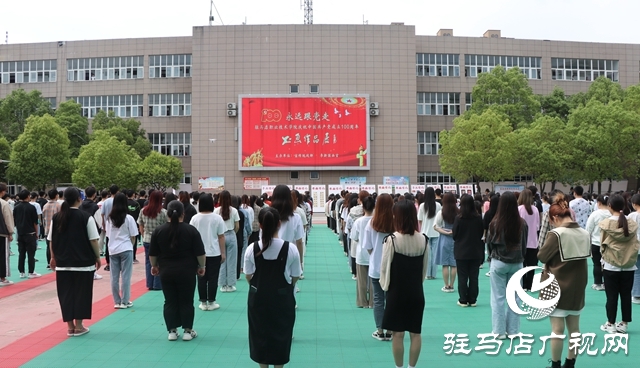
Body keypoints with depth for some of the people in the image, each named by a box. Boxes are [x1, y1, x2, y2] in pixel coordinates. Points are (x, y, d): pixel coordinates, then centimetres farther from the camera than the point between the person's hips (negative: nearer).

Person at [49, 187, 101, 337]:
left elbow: (51, 241, 7)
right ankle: (78, 326, 12)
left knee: (66, 293, 9)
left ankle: (70, 326, 14)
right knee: (81, 293, 6)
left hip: (63, 263, 3)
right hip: (83, 262, -3)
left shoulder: (56, 217, 1)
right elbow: (93, 240, -8)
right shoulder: (86, 217, -10)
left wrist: (54, 258, 21)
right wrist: (97, 257, 5)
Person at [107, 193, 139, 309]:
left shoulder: (110, 218, 3)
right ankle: (125, 302, 6)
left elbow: (108, 234, 7)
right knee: (126, 276, 2)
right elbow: (133, 236, -5)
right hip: (126, 249, -4)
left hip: (113, 250, 4)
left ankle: (117, 301, 14)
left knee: (114, 277, 8)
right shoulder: (128, 218, -8)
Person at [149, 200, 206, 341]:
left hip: (166, 272, 2)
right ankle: (188, 331, 13)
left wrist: (154, 266, 21)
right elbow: (200, 253, -6)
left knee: (170, 302, 11)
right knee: (186, 302, 7)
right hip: (187, 272, -2)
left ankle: (172, 331, 15)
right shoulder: (191, 230, -8)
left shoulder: (158, 230, -2)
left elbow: (152, 254, 5)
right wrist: (202, 266, 8)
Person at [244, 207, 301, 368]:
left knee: (260, 334, 16)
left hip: (258, 298, 1)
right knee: (280, 335, 15)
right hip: (282, 298, -1)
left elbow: (248, 276, -1)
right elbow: (295, 277, -6)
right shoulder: (291, 249, -16)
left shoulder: (252, 249, -13)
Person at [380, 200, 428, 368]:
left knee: (398, 333, 5)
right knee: (415, 333, 11)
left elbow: (385, 266, -8)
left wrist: (385, 285, 9)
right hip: (416, 292, 4)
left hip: (397, 292, -4)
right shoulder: (423, 239, -3)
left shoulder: (392, 239, -15)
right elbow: (425, 268, 6)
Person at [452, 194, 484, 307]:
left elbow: (454, 235, -6)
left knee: (462, 277, 6)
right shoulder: (478, 218, -6)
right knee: (474, 277, 10)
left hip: (461, 252, -2)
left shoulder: (459, 218, -14)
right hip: (475, 252, 2)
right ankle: (472, 300, 13)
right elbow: (482, 233, 6)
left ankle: (463, 300, 8)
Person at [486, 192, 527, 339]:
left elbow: (489, 243, -1)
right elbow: (524, 245, 5)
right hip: (517, 263, 2)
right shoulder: (522, 223, -8)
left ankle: (500, 331, 9)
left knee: (498, 298, 6)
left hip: (499, 263, -2)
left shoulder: (495, 223, -14)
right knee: (514, 298, 11)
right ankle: (513, 330, 15)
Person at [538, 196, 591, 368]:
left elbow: (542, 257, -10)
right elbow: (586, 255, 14)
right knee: (574, 328, 12)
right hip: (577, 288, 6)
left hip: (557, 288, -6)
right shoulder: (585, 234, 2)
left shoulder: (556, 234, -17)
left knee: (557, 329, 1)